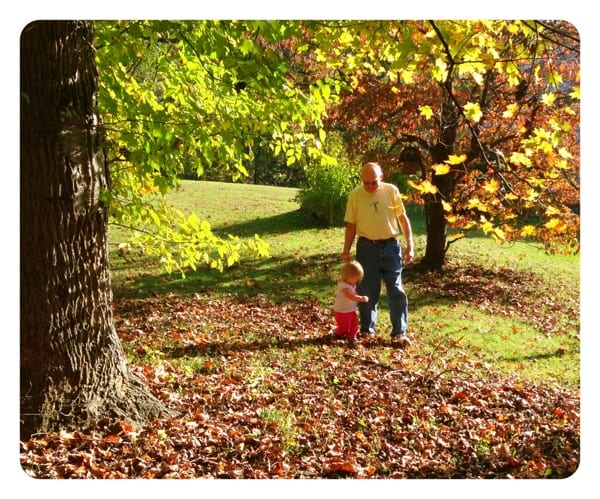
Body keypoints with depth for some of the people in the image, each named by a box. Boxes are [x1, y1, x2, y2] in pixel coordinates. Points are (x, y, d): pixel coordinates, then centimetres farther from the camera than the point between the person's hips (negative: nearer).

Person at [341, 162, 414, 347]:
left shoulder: (391, 191, -2)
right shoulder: (355, 196, -3)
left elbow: (403, 218, 3)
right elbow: (351, 225, 3)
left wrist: (410, 245, -2)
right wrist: (346, 250, -4)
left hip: (390, 246, 0)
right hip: (367, 247, 0)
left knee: (396, 290, 0)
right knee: (367, 291, 7)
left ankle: (399, 332, 5)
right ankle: (367, 329, 22)